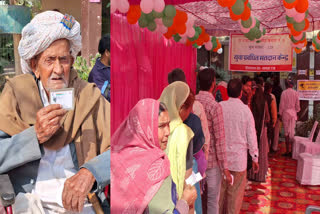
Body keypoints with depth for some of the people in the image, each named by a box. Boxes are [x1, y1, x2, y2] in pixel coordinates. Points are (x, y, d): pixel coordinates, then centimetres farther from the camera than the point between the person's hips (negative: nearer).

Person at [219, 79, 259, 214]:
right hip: (238, 158, -2)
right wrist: (255, 158, 5)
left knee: (220, 190, 16)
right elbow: (251, 136, -6)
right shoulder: (245, 110, -11)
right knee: (235, 193, 9)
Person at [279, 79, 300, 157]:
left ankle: (288, 151, 3)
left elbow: (282, 105, -6)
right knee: (292, 131, 8)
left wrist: (280, 114, 2)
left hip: (285, 113, -3)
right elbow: (297, 104, 5)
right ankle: (291, 150, 11)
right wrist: (297, 112, 19)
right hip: (293, 113, 3)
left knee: (286, 132, 2)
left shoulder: (284, 93, -9)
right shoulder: (295, 93, -2)